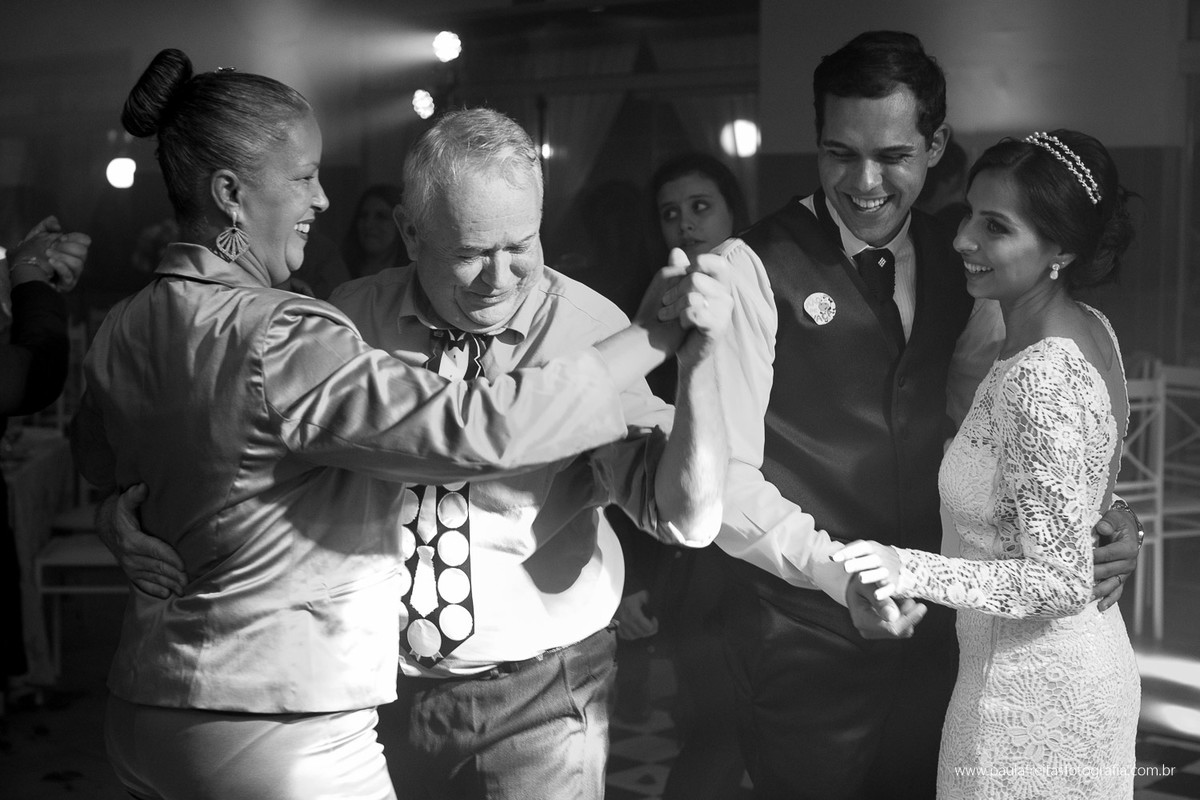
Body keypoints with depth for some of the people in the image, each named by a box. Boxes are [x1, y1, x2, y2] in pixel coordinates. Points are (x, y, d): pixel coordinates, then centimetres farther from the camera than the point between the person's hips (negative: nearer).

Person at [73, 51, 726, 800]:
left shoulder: (121, 333, 3)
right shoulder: (277, 340, -23)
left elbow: (99, 459, 25)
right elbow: (477, 427, -30)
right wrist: (652, 336, -24)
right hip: (279, 728, -8)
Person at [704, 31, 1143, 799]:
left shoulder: (955, 264, 5)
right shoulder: (755, 267, -14)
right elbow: (722, 475, -17)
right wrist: (839, 573, -28)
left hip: (933, 624, 6)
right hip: (805, 640, -5)